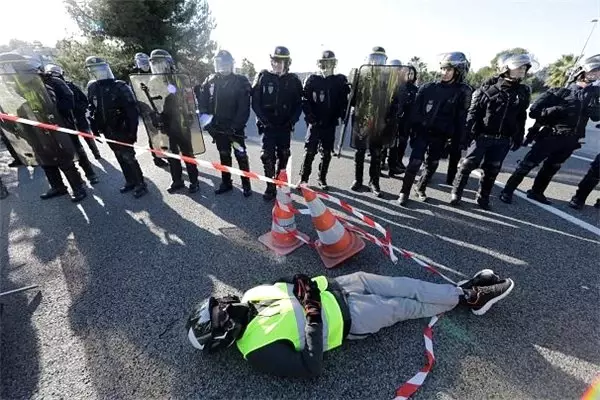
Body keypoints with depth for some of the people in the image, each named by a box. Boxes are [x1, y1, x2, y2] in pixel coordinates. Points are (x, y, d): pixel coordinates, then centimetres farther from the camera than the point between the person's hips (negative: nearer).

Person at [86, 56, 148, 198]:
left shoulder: (119, 86, -9)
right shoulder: (92, 88, 8)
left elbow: (132, 109, -14)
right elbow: (92, 110, 15)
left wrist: (132, 130, -18)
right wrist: (95, 127, 10)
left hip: (121, 129, -6)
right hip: (107, 131, 6)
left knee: (129, 157, -5)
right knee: (121, 158, 12)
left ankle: (141, 184, 5)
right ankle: (130, 182, 24)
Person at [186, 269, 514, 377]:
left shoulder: (250, 297, -2)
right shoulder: (260, 350, -21)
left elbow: (281, 286, 12)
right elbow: (312, 368, -22)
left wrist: (298, 282, -8)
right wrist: (314, 315, -28)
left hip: (331, 287, 6)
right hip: (346, 318, -6)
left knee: (397, 285, 5)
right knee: (404, 306, 1)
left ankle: (464, 292, 23)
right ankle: (466, 298, 25)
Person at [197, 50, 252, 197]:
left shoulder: (240, 82, -5)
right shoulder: (210, 81, 8)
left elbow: (244, 107, -12)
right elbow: (202, 102, 7)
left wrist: (236, 126, -19)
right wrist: (204, 116, -9)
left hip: (235, 127, -4)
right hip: (218, 126, 4)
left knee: (241, 155, -1)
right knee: (224, 155, 12)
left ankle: (246, 185, 11)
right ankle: (226, 182, 24)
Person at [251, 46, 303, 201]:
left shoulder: (293, 80, 3)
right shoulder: (263, 77, 1)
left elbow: (298, 104, 4)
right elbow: (255, 102, -1)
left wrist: (292, 121, -8)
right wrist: (263, 119, -10)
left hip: (285, 126, 2)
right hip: (268, 125, -1)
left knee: (283, 156, 9)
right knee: (268, 157, -5)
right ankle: (270, 188, 3)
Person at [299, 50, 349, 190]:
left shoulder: (340, 81, 4)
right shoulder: (312, 80, 1)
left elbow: (344, 101, 3)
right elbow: (305, 100, -4)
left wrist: (341, 115, -10)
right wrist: (310, 117, -13)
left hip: (330, 124, 2)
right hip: (314, 123, -2)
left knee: (326, 153, 8)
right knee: (309, 152, -1)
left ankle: (322, 178, 22)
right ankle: (303, 178, 10)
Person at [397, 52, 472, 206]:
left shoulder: (463, 92, 0)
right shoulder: (428, 88, 0)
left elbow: (460, 119, 0)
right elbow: (416, 111, -1)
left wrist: (456, 140, -2)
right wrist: (412, 130, -6)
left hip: (441, 136, 2)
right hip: (423, 132, -1)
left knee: (432, 165, 11)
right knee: (415, 163, -10)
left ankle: (420, 188, 32)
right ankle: (404, 192, 3)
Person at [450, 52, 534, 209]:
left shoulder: (523, 92, 9)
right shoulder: (489, 87, -4)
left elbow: (521, 118, 13)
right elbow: (473, 111, -6)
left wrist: (519, 138, 10)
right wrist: (468, 132, -14)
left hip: (503, 140, 4)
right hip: (482, 135, -4)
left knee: (492, 170, 8)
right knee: (468, 165, -1)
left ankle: (483, 197, 22)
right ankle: (456, 192, 12)